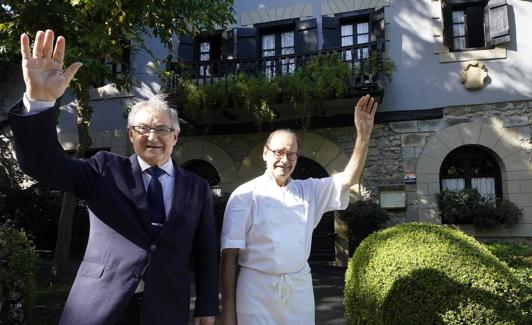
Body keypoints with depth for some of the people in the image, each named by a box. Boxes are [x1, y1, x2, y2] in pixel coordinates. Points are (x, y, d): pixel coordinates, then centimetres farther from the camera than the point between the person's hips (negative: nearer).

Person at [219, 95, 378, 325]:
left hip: (300, 287, 4)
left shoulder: (309, 190, 7)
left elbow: (349, 179, -2)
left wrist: (363, 135, -13)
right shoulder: (246, 194, -7)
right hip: (257, 288, -4)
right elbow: (230, 254, -7)